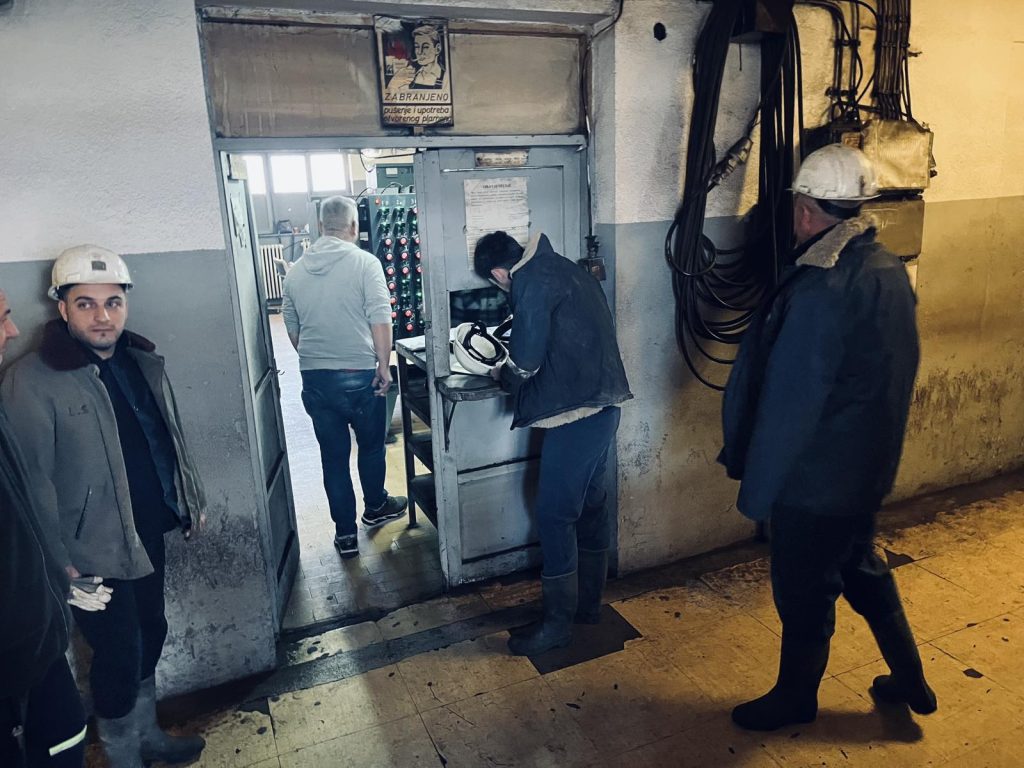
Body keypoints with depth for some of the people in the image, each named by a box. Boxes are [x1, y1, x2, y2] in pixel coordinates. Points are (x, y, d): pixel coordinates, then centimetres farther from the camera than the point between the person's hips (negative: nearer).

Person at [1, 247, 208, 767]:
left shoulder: (142, 362, 5)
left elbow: (170, 440, 14)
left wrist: (192, 499, 16)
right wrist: (58, 563, -18)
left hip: (148, 534, 7)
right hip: (94, 552, -7)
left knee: (150, 636, 19)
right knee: (119, 655, 5)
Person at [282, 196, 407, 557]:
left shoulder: (296, 270, 6)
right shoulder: (364, 262, -9)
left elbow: (292, 329, 13)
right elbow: (380, 320, -16)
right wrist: (384, 365, -9)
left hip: (314, 378, 4)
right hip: (359, 374, -3)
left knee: (333, 455, 12)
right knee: (371, 445, 19)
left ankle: (345, 533, 19)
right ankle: (375, 507, 39)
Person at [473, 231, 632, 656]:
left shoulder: (530, 280, -11)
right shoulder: (562, 268, 17)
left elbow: (525, 359, -14)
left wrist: (504, 375, 7)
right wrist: (517, 370, 21)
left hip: (575, 411, -10)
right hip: (603, 404, 10)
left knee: (554, 513, -1)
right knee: (590, 502, 17)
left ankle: (557, 623, 12)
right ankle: (588, 602, 32)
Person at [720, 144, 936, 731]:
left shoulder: (820, 291, -27)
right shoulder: (890, 270, 0)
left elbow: (788, 405, -24)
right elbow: (887, 378, 10)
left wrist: (756, 487, -13)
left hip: (816, 479, -8)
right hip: (870, 467, 8)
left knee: (803, 592, 12)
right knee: (862, 567, 27)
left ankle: (796, 699, 35)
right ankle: (910, 680, 43)